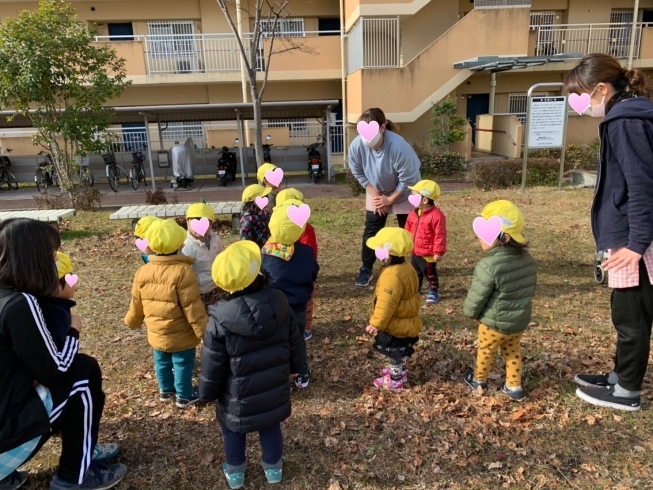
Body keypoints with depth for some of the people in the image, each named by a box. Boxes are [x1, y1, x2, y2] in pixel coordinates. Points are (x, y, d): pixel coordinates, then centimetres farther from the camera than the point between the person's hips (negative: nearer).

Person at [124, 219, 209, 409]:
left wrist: (132, 321, 25)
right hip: (181, 334, -5)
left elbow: (137, 304, 6)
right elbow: (193, 308, -23)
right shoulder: (183, 271, -25)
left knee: (162, 362, 24)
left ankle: (166, 391, 43)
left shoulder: (142, 272, -6)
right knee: (183, 364, 13)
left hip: (156, 333, 6)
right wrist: (205, 332, -15)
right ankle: (184, 396, 28)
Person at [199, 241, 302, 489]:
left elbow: (211, 368, -16)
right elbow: (295, 348, -3)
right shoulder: (281, 306, -19)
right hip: (274, 393, 3)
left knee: (233, 433, 26)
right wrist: (293, 369, 17)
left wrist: (206, 394, 3)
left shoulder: (220, 322, -29)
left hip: (238, 400, -2)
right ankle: (273, 467, 49)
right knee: (271, 429, 27)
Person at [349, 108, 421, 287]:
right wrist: (376, 195, -13)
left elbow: (408, 180, -26)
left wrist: (390, 199, -17)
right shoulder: (357, 145, -27)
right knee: (371, 231, 4)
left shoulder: (399, 147, -38)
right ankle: (366, 269, 18)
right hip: (376, 193, 3)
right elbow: (359, 173, -9)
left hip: (404, 194, -3)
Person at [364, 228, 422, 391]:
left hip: (395, 324, -9)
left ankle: (395, 381, 28)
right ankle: (400, 371, 48)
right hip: (406, 320, 9)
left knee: (394, 354, 11)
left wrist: (376, 324, -20)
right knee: (400, 352, 29)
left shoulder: (392, 275, -34)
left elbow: (386, 304, -31)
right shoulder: (406, 267, -2)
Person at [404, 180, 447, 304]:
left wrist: (438, 252, -20)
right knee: (415, 273, 21)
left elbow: (440, 235, -21)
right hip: (415, 251, 7)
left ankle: (433, 292, 25)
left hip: (428, 253, -7)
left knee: (430, 274, 9)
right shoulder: (414, 213, 0)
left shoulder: (437, 215, -22)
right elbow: (408, 230, 11)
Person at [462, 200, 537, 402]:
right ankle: (514, 386, 33)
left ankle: (479, 380, 39)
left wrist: (471, 312, -2)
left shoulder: (489, 265, -30)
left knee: (486, 351, 18)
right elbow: (529, 288, 8)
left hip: (495, 323, -6)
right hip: (521, 319, 6)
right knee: (513, 351, 25)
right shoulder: (527, 258, -5)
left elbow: (477, 296, -22)